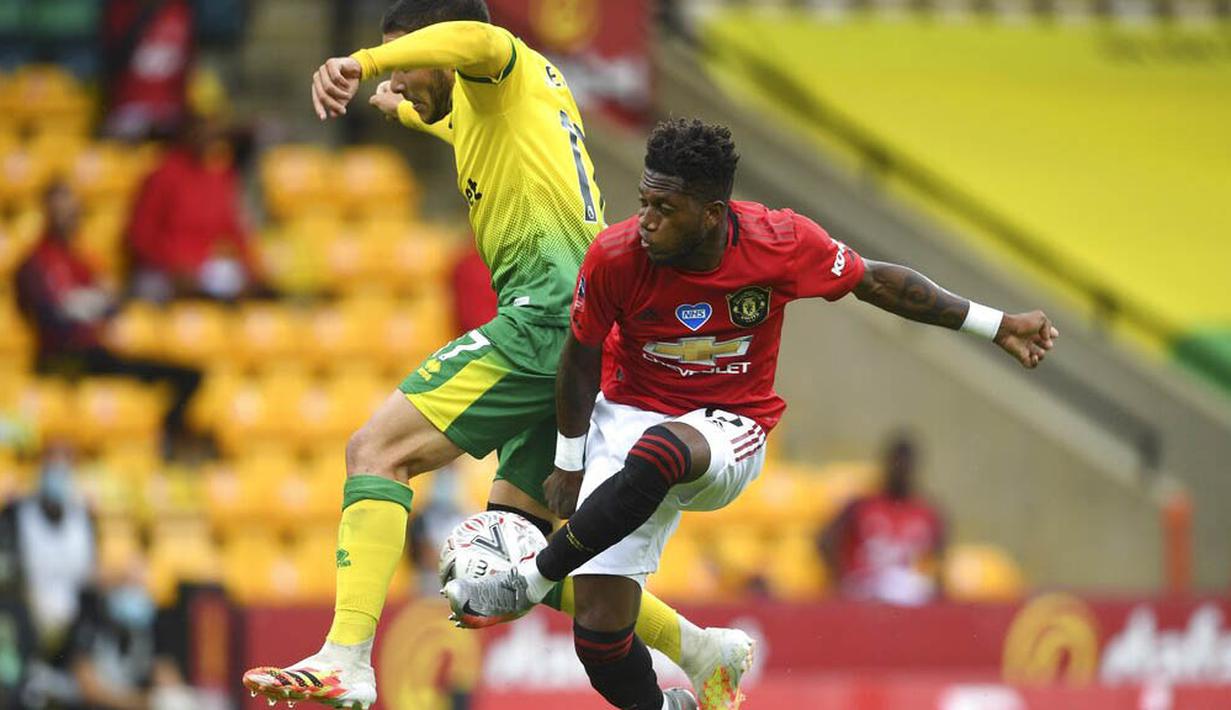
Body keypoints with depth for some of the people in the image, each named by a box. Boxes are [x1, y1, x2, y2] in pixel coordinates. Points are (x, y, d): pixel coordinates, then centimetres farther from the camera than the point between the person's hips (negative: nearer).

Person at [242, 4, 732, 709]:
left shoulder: (509, 71, 2)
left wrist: (362, 63, -36)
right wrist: (411, 112, 72)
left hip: (547, 313, -10)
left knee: (377, 449, -16)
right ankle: (705, 653, 17)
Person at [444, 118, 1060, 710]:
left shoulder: (782, 243, -16)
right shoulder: (615, 257, -16)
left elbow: (875, 282, 1)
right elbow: (581, 357, 2)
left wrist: (996, 325, 5)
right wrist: (569, 464, 10)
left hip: (727, 432, -1)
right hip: (629, 414, 1)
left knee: (660, 450, -40)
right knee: (600, 630, -14)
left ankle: (530, 581, -25)